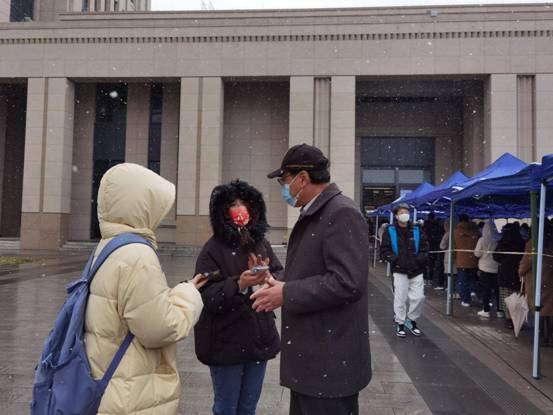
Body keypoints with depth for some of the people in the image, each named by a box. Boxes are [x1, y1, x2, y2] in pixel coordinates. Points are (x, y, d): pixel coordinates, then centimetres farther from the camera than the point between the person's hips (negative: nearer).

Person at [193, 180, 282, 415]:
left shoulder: (262, 244, 3)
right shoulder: (213, 250, -13)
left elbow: (281, 276, 1)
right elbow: (208, 297, -18)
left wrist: (268, 278, -21)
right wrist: (240, 284, -34)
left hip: (259, 340, 5)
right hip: (227, 343, -4)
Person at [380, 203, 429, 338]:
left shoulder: (417, 231, 8)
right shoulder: (390, 231, 0)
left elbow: (424, 247, 13)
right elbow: (384, 250, 2)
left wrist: (420, 259, -2)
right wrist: (393, 259, -11)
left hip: (416, 271, 3)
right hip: (399, 271, -2)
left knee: (419, 297, 1)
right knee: (400, 298, -1)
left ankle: (411, 320, 23)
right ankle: (400, 324, 15)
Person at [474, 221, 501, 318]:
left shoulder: (482, 240, -12)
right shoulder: (499, 239, -4)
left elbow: (477, 254, -8)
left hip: (485, 268, -3)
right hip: (497, 268, 3)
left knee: (486, 289, 3)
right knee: (497, 289, 11)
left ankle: (486, 311, 5)